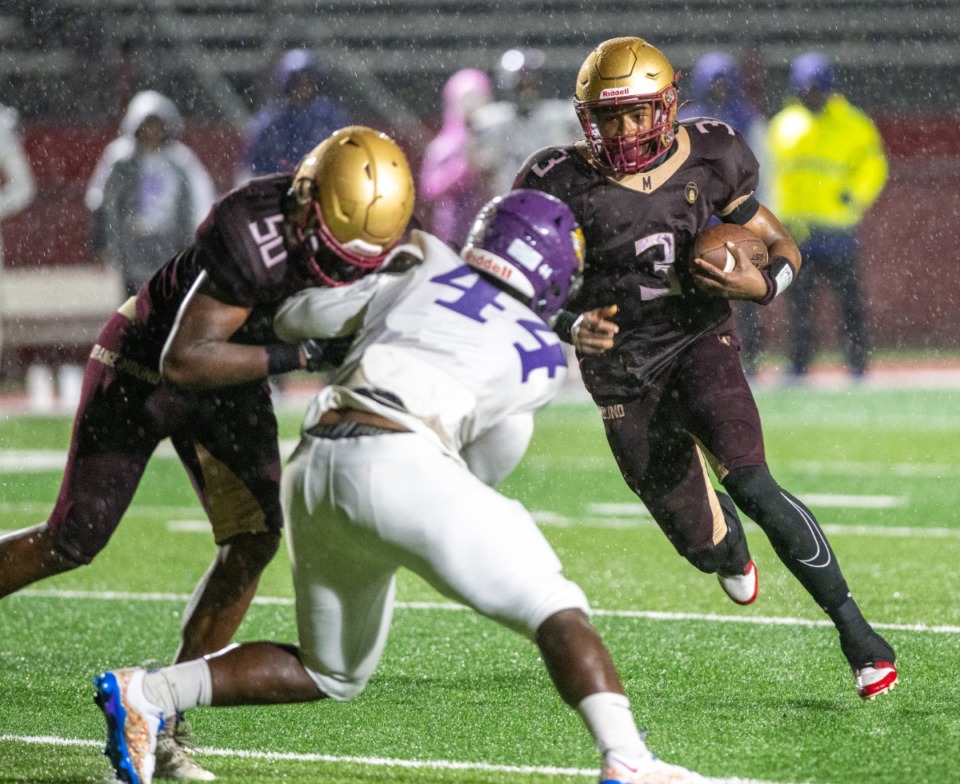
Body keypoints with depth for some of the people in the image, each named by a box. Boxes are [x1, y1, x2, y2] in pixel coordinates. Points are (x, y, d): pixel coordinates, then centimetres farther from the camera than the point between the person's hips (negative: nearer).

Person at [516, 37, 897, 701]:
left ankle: (857, 634, -17)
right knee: (705, 544, 7)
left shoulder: (707, 160, -5)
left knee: (751, 483, -26)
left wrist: (761, 285, -17)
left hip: (702, 341, 0)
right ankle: (731, 546, 50)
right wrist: (572, 326, -27)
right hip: (624, 374, 0)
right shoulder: (563, 185, -11)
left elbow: (784, 247, 5)